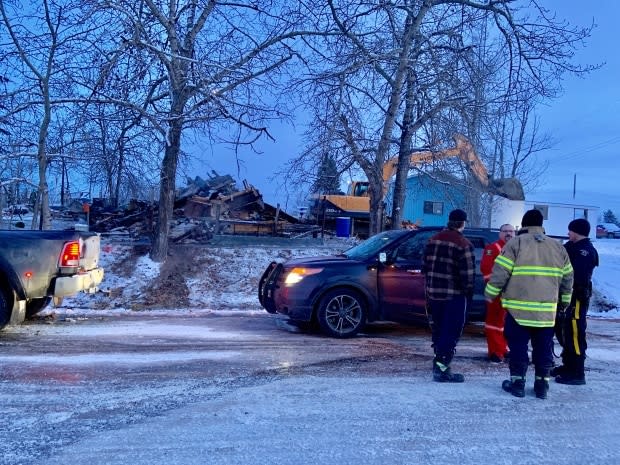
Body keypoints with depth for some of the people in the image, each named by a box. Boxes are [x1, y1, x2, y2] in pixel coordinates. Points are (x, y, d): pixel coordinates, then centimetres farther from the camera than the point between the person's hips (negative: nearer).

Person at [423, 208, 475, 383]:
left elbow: (425, 267, 12)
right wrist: (468, 292, -3)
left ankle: (439, 360, 28)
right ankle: (441, 368, -3)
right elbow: (467, 274, -16)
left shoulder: (433, 240, 8)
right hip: (454, 295, -7)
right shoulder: (463, 244, -14)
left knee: (438, 329, 17)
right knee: (451, 331, -1)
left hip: (433, 293, 7)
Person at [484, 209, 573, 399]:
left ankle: (517, 382, 8)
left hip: (519, 308, -4)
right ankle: (542, 384, 17)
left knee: (518, 345, 5)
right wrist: (565, 300, 27)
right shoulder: (558, 247, 10)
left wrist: (490, 294, 1)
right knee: (544, 347, 12)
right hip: (547, 310, 4)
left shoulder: (515, 243, -5)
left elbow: (500, 272, -10)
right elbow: (567, 277, 15)